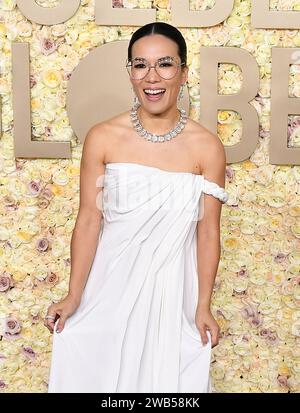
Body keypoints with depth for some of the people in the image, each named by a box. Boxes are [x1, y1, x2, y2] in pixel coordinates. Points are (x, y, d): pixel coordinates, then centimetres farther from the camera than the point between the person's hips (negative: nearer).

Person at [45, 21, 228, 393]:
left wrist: (203, 307, -2)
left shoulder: (207, 147, -10)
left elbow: (208, 232, -5)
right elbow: (89, 220, -7)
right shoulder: (102, 138, -10)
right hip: (111, 285, 0)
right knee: (101, 374, 16)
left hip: (173, 290, 0)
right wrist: (73, 296, -6)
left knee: (167, 376, 16)